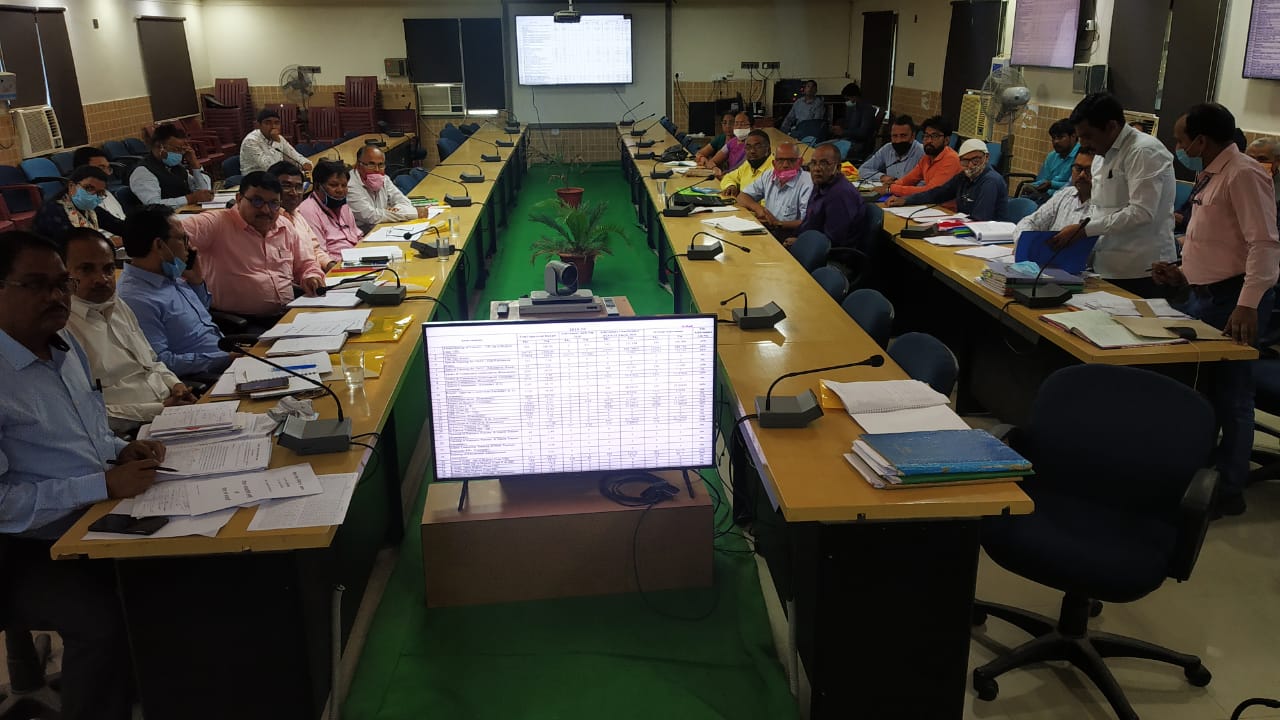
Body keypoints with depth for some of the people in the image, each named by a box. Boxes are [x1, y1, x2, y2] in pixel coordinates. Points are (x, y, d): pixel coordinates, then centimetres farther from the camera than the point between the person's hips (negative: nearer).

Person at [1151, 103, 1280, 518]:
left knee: (1228, 395, 0)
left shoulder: (1243, 175, -16)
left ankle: (1228, 490, 13)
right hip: (1202, 295, 10)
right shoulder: (1212, 177, 15)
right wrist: (1185, 276, 14)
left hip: (1232, 300, -10)